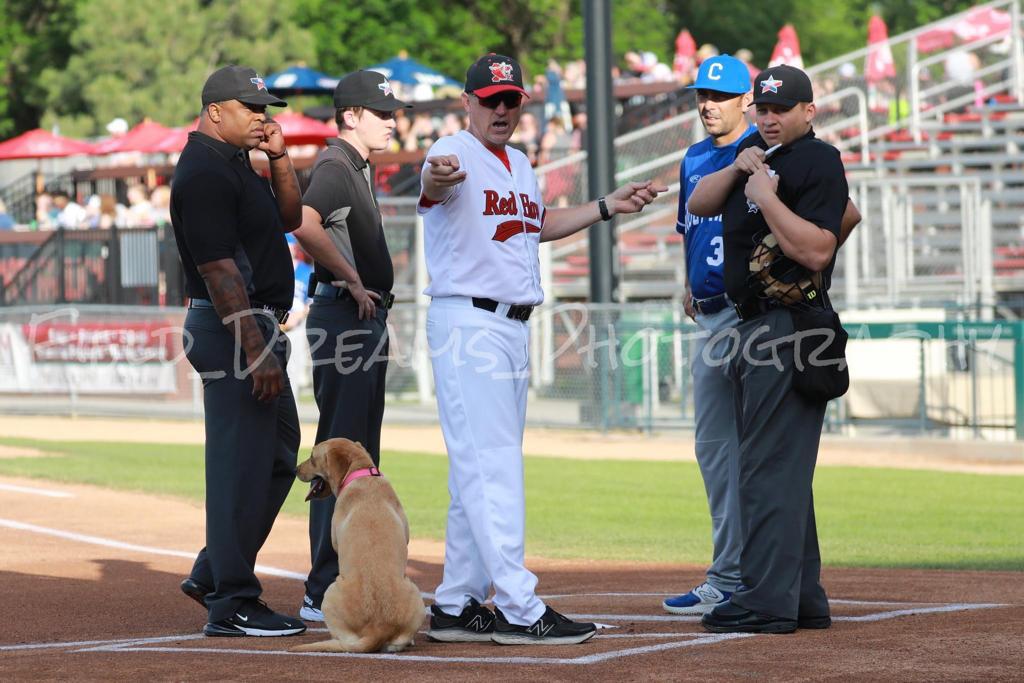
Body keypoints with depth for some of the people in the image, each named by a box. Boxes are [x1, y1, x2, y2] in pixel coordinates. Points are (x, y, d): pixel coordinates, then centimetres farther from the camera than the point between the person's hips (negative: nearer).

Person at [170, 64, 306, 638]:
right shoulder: (204, 172, -16)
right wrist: (256, 351, -26)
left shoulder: (237, 162, 16)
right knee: (242, 463, -8)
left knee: (279, 456, 16)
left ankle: (214, 574, 22)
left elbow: (290, 219, 22)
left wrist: (280, 159, 6)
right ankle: (232, 604, -3)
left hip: (259, 326, 11)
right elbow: (219, 269, -22)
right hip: (233, 329, -11)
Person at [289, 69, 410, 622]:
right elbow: (306, 225, -31)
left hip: (365, 316, 11)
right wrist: (352, 282, -22)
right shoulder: (335, 166, -13)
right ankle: (325, 594, -12)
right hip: (342, 316, -11)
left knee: (360, 453, 14)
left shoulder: (357, 167, 20)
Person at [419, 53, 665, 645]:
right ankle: (520, 611, -14)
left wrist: (607, 208, 29)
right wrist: (438, 177, -59)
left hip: (515, 328, 9)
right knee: (492, 467, -12)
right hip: (467, 324, -9)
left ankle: (457, 606, 16)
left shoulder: (521, 165, 16)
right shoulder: (457, 153, -12)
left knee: (485, 469, 11)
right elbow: (431, 185, -36)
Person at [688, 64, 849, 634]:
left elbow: (816, 250, -19)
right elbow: (700, 204, 12)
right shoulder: (761, 156, 18)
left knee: (772, 465, -12)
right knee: (782, 467, 13)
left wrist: (766, 197, -19)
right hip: (752, 328, 10)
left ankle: (769, 602, -14)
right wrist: (738, 170, -3)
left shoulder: (819, 161, -10)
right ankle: (804, 599, 19)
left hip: (790, 325, -10)